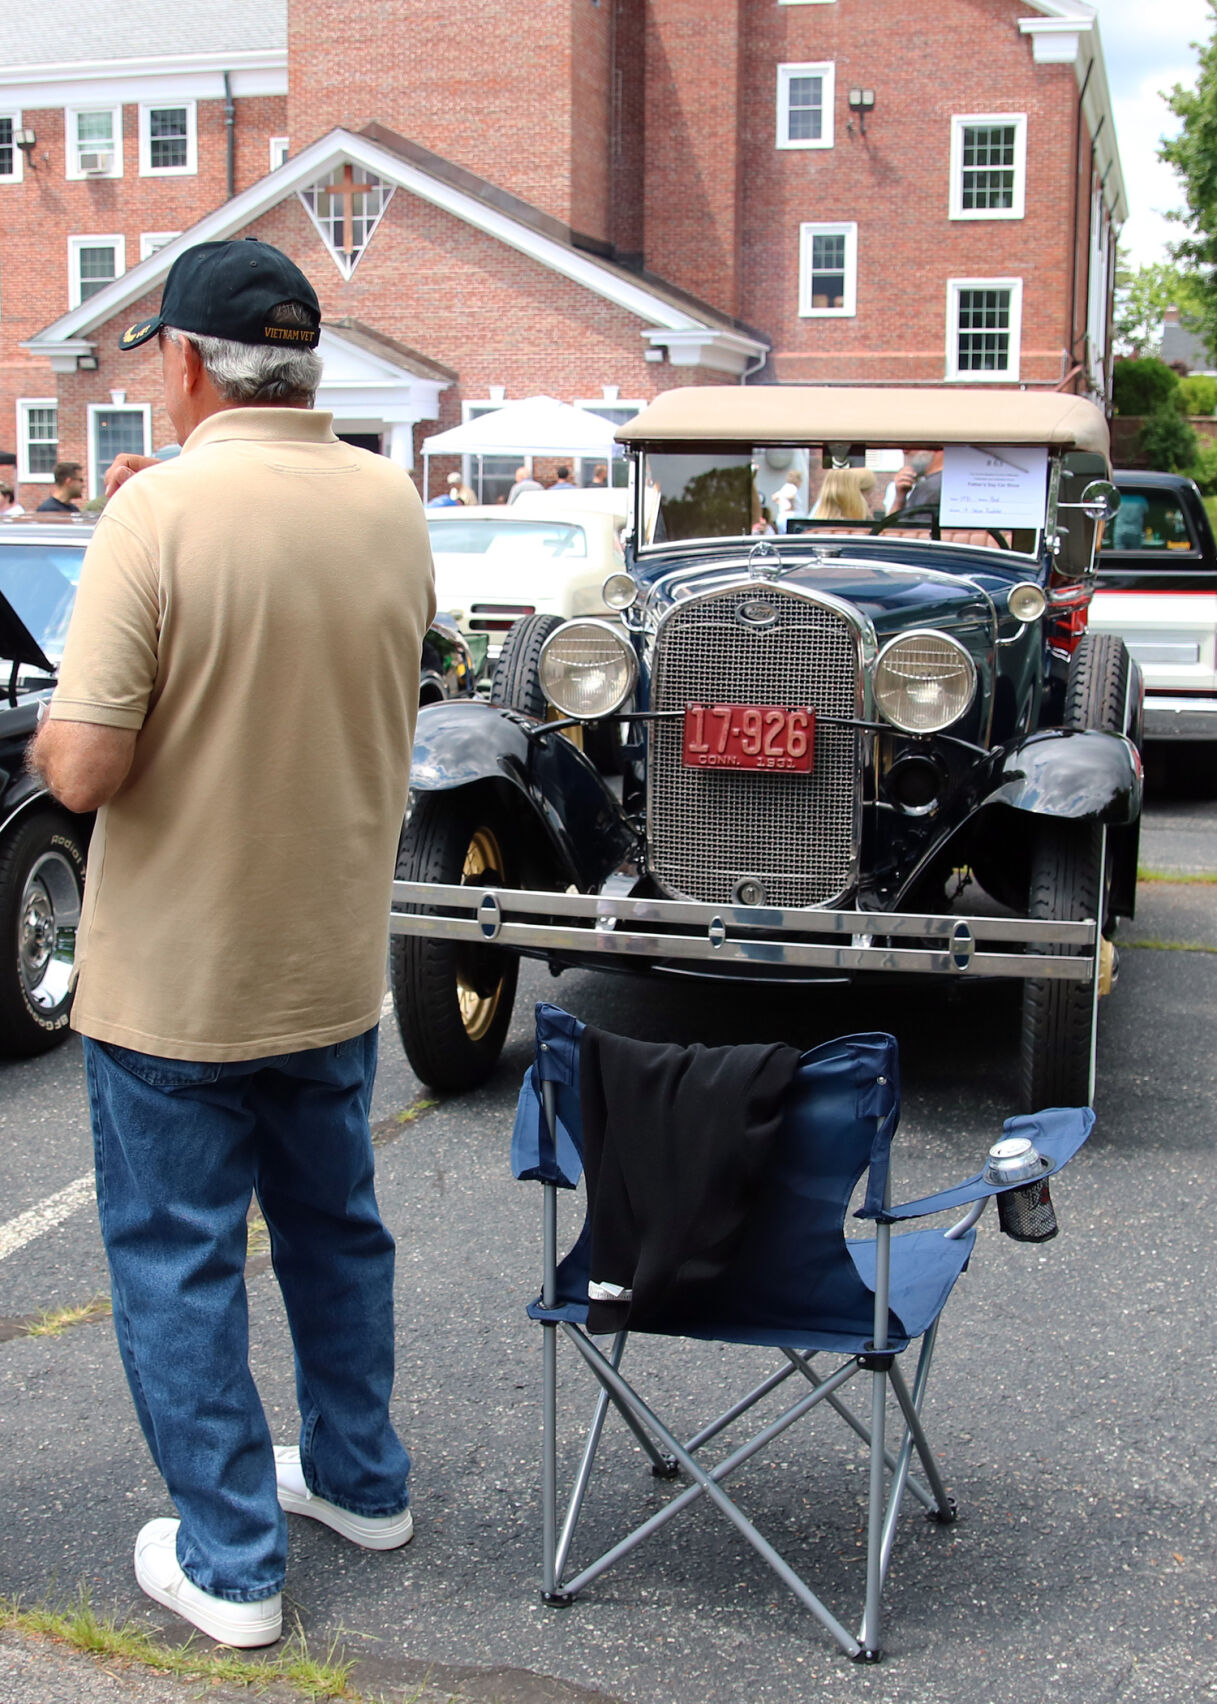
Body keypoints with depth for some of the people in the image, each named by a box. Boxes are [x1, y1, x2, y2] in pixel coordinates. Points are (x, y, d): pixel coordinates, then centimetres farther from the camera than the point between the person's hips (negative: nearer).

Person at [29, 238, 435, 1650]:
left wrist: (44, 739, 0)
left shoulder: (160, 515, -21)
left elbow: (83, 768, -24)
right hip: (336, 967, 6)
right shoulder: (391, 502, -3)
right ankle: (360, 1479, 40)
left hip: (173, 986, -5)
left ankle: (229, 1562, 21)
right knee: (335, 1225, 23)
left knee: (176, 1263, 10)